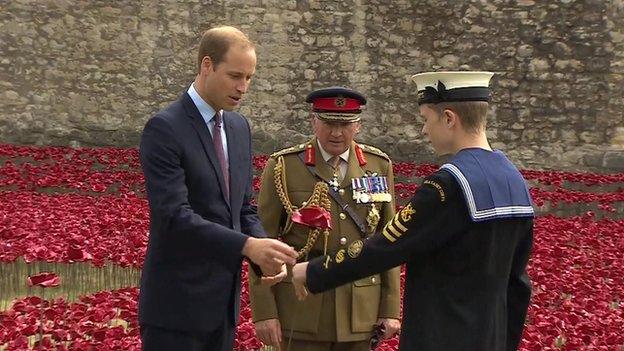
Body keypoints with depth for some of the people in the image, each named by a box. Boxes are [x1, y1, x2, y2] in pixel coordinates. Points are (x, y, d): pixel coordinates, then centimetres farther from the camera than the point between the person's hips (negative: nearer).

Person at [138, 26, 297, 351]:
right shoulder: (164, 128, -13)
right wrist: (248, 245, -29)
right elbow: (175, 216, -22)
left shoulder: (239, 127, 11)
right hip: (176, 304, -7)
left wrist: (264, 253, -4)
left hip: (224, 302, 7)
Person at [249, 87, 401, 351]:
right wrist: (264, 312, -8)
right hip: (302, 308, -2)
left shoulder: (379, 166, 5)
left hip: (360, 312, 3)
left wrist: (390, 309, 4)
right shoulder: (283, 167, -3)